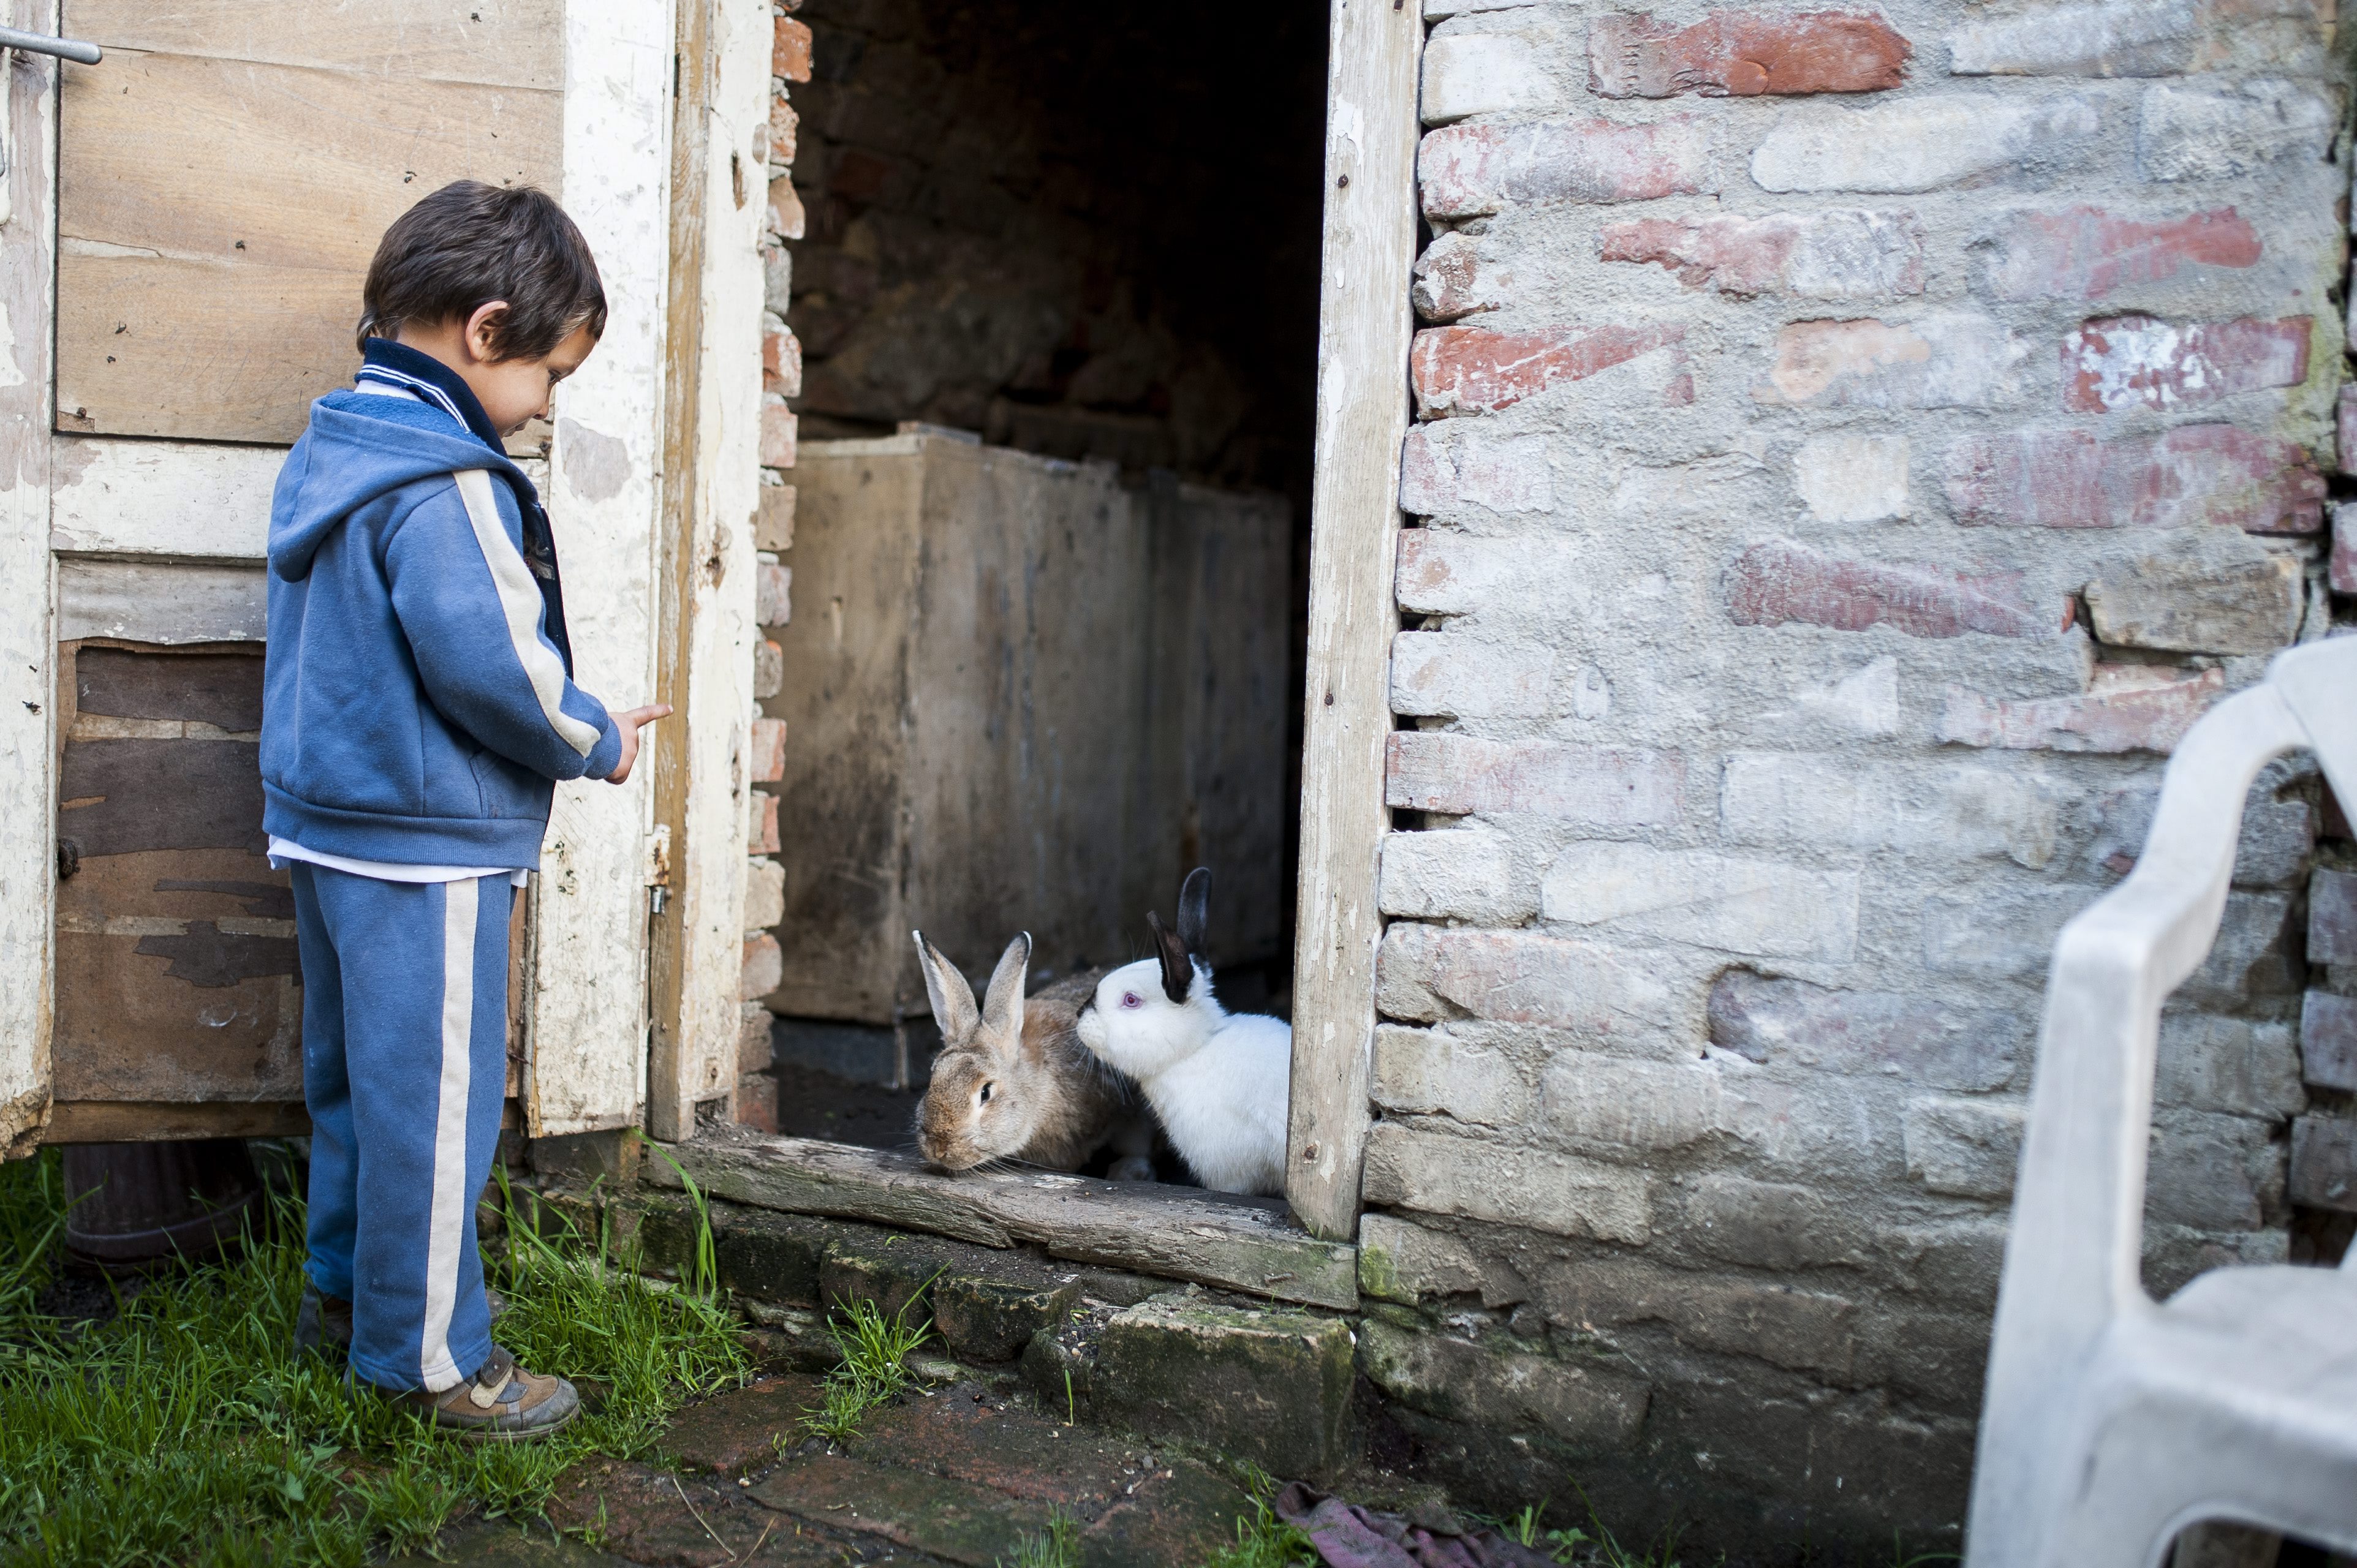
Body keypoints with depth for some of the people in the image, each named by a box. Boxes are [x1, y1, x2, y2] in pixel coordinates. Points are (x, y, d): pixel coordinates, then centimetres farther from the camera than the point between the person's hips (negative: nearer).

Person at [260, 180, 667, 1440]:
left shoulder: (327, 450, 12)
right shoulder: (444, 480, -19)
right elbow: (489, 661, -26)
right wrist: (599, 744, -9)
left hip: (325, 818, 10)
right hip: (425, 842, -10)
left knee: (352, 1076, 21)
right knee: (433, 1097, 0)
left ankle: (343, 1295, 35)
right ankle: (428, 1356, 11)